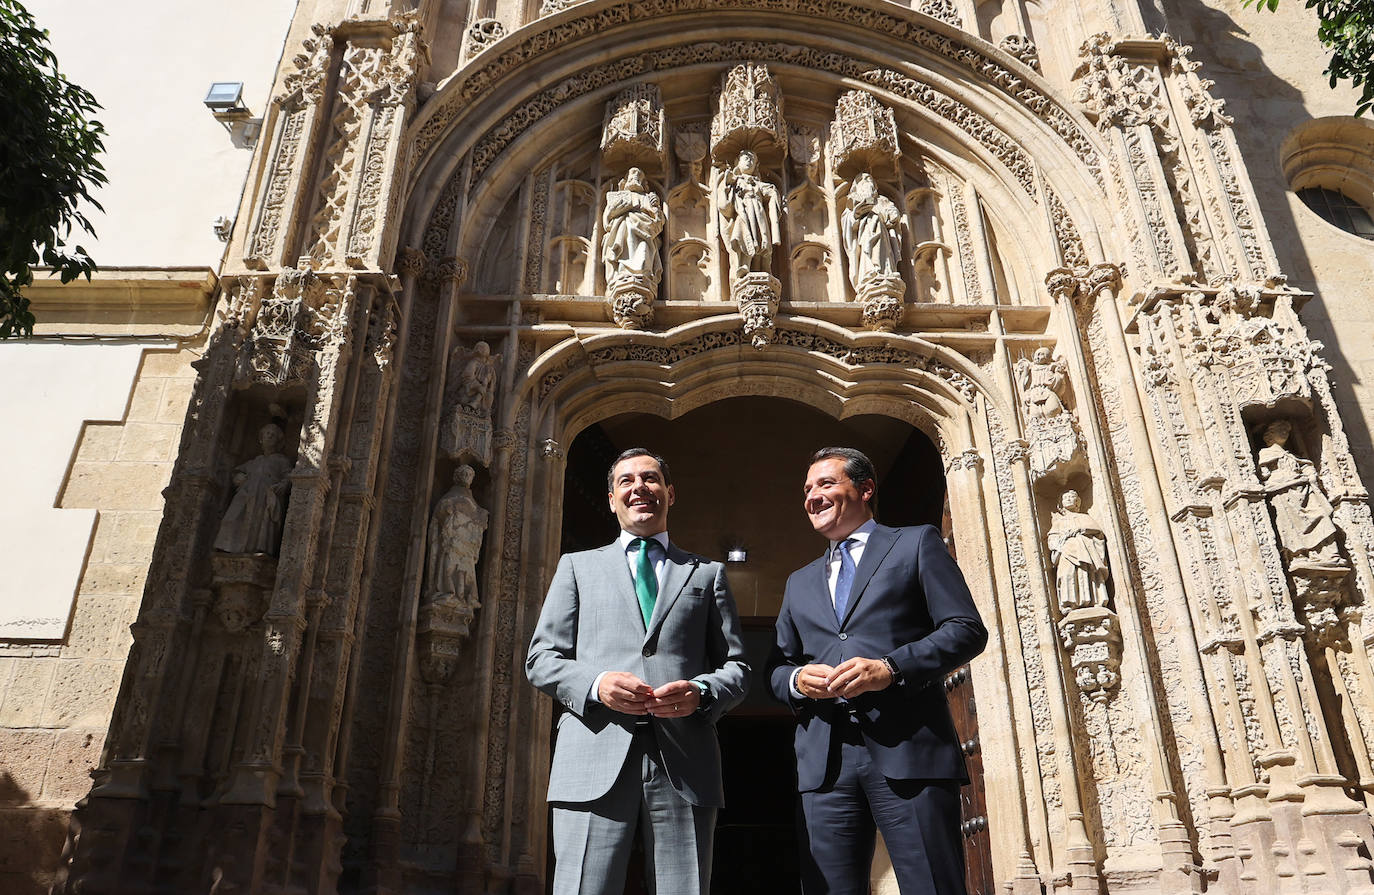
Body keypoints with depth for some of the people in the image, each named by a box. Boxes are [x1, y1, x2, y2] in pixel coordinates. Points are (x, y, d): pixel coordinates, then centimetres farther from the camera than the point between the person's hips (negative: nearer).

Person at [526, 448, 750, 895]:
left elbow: (737, 667, 15)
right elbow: (541, 659, 13)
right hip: (594, 763, 0)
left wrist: (701, 692, -8)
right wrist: (594, 684, -7)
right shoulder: (577, 566, 20)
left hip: (684, 763, 1)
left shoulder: (707, 573, 20)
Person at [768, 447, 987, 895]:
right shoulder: (800, 582, 26)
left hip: (910, 751, -4)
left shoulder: (917, 543, 12)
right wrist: (796, 680, -2)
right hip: (825, 762, 4)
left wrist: (891, 668, -14)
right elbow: (776, 667, 23)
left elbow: (967, 629, 1)